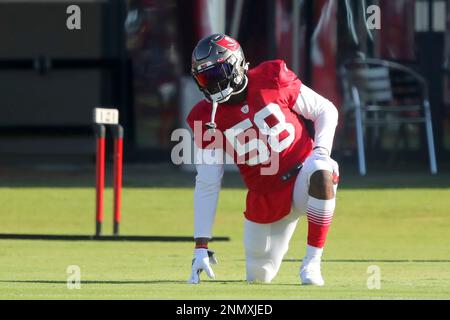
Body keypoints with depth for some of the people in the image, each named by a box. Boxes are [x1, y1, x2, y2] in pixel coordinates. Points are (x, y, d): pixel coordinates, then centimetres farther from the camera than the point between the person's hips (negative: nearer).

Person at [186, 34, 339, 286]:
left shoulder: (272, 79, -10)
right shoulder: (207, 119, -6)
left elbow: (325, 111, 1)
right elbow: (206, 185, -4)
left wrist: (322, 149, -19)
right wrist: (201, 247, -8)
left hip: (302, 175, -3)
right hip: (264, 197, 3)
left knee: (321, 172, -38)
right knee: (260, 276, 4)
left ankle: (312, 262, -25)